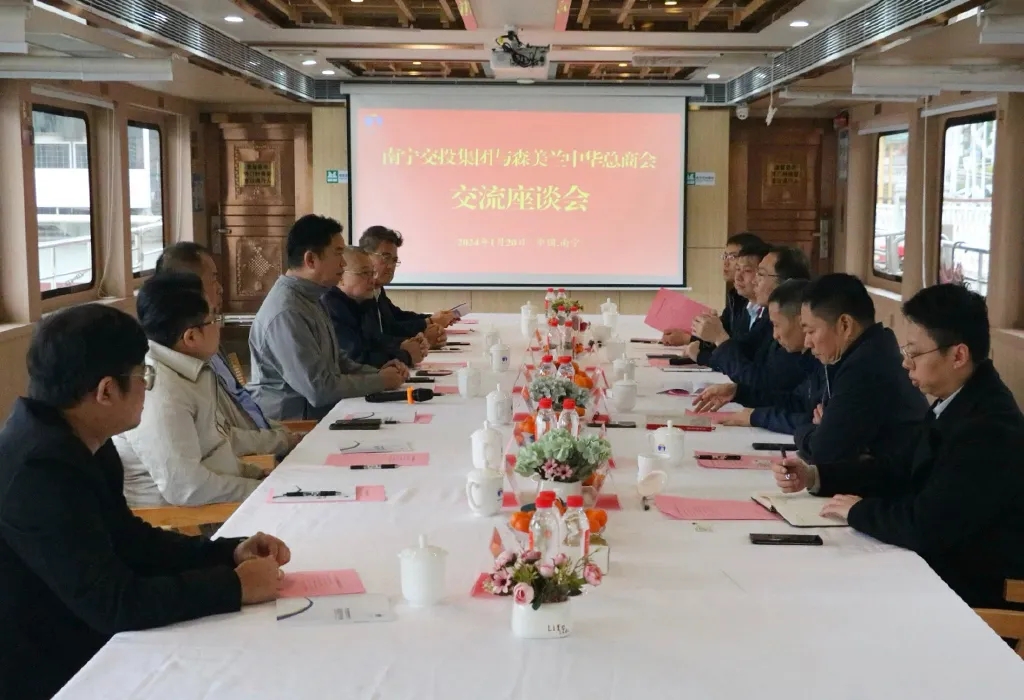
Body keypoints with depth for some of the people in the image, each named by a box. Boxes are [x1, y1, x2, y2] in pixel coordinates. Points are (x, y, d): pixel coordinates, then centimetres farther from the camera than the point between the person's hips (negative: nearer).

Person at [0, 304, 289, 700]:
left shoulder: (72, 441, 2)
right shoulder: (41, 470, -27)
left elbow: (129, 540, 12)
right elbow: (115, 603, -28)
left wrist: (228, 553, -1)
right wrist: (235, 586, -18)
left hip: (76, 644, 8)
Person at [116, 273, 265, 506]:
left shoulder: (186, 371, 5)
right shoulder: (158, 392, -24)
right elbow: (185, 487, -28)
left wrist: (258, 475, 7)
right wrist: (265, 491, -19)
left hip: (207, 505, 9)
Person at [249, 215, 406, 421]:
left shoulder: (309, 298, 12)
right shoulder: (286, 313, -21)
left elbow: (335, 361, 20)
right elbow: (320, 389, -23)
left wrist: (377, 372, 3)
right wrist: (380, 381, -12)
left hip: (319, 412, 9)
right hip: (292, 426, -9)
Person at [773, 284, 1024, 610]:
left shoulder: (988, 429, -26)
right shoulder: (955, 403, 3)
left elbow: (924, 526, -30)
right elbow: (898, 468, 12)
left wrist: (858, 510, -13)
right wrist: (814, 476, 0)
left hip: (975, 592, -8)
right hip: (945, 565, 8)